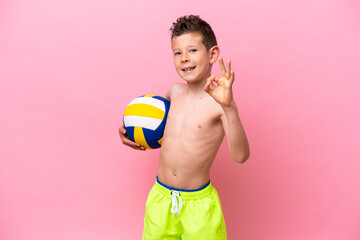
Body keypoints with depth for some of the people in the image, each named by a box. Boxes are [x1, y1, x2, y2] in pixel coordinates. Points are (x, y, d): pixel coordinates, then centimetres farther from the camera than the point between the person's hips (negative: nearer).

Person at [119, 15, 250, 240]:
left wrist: (229, 106, -40)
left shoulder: (219, 102, -17)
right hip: (160, 198, 5)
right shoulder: (175, 91, 0)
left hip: (198, 205, -5)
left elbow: (240, 156, -29)